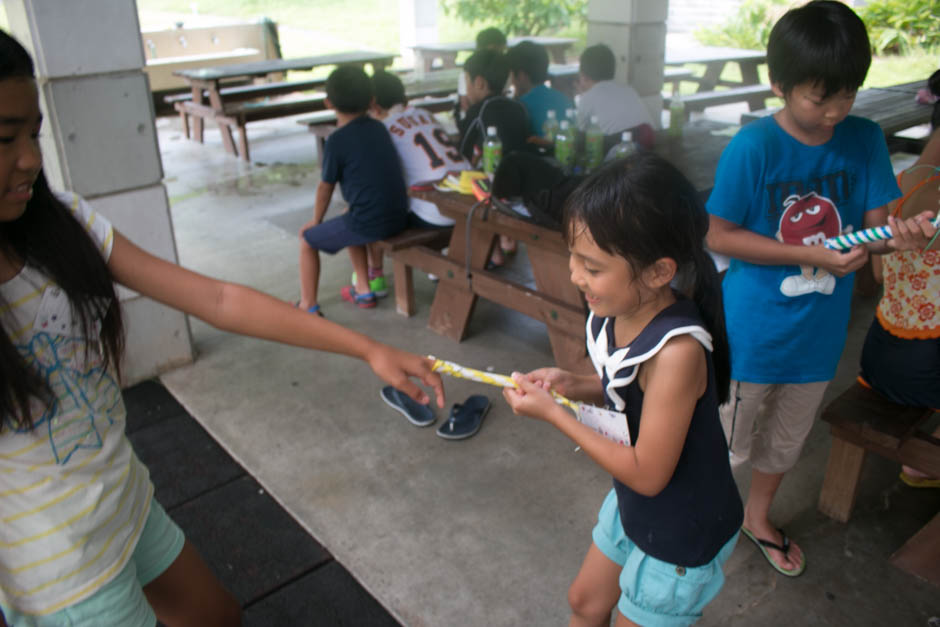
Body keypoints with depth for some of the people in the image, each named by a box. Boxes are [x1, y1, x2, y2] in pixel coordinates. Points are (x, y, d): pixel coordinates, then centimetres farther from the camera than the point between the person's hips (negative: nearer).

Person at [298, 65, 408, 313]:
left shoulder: (336, 141, -8)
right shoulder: (379, 128, 10)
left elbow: (326, 186, 3)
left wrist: (316, 220, 16)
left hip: (367, 223, -7)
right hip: (399, 218, 7)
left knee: (307, 238, 14)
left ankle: (308, 307, 15)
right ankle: (374, 276, 40)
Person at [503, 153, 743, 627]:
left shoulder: (676, 351, -37)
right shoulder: (619, 312, -15)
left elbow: (647, 473, -29)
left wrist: (553, 414, -25)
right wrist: (573, 384, -14)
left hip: (682, 534, -7)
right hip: (632, 505, 7)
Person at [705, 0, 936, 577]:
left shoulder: (865, 139, -5)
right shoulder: (754, 147, -20)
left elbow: (874, 223, -4)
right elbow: (719, 235, -17)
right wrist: (812, 255, -23)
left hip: (820, 329, 5)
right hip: (753, 329, -5)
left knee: (787, 439, 24)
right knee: (729, 441, 13)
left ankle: (759, 516, 51)